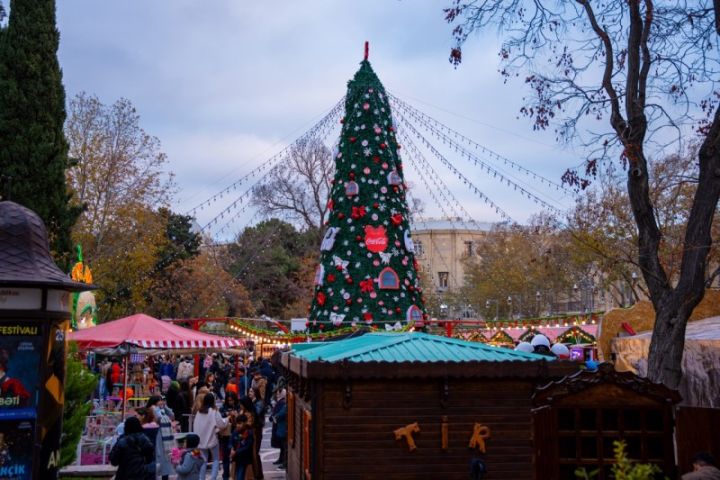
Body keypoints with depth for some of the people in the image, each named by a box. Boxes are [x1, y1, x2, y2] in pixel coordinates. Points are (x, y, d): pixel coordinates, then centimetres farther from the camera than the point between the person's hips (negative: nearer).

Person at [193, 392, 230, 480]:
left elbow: (195, 425, 6)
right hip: (212, 439, -4)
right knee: (216, 460, 10)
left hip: (201, 439, 4)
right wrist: (227, 419, 6)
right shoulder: (214, 412, -14)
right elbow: (221, 424, -11)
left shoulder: (199, 412, 1)